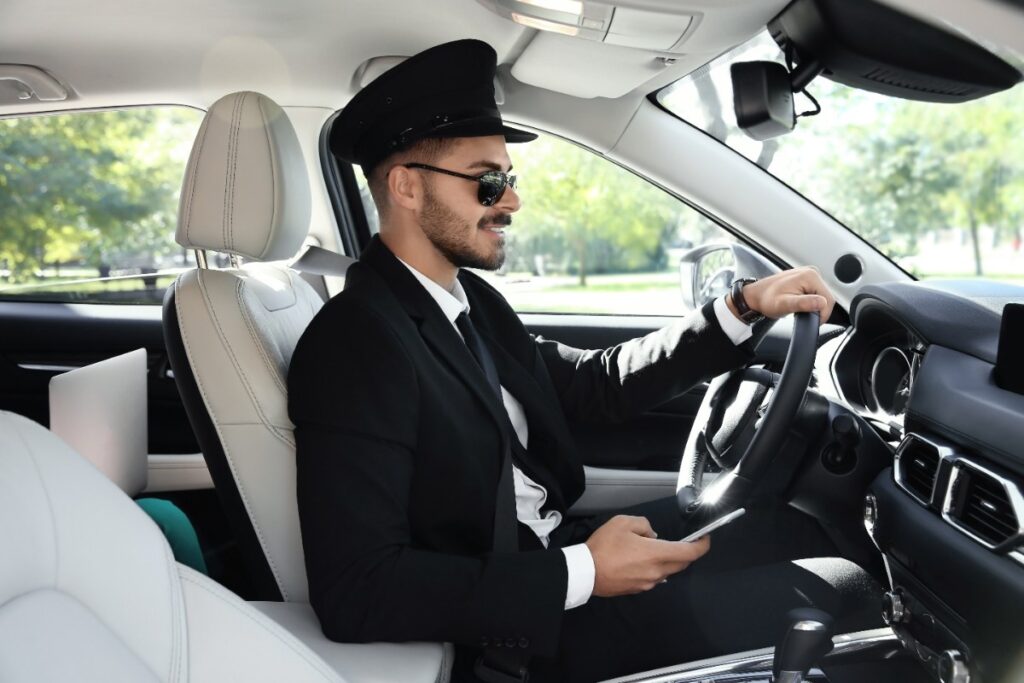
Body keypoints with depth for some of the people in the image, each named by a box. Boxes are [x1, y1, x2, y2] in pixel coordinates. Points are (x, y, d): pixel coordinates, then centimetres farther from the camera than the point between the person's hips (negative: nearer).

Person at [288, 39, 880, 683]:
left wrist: (743, 309, -1)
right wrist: (582, 574, -27)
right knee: (833, 594, -8)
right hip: (513, 626, -8)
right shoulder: (353, 345, -22)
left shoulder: (471, 300, 4)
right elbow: (353, 594, -27)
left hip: (551, 547, 9)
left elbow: (599, 384, 9)